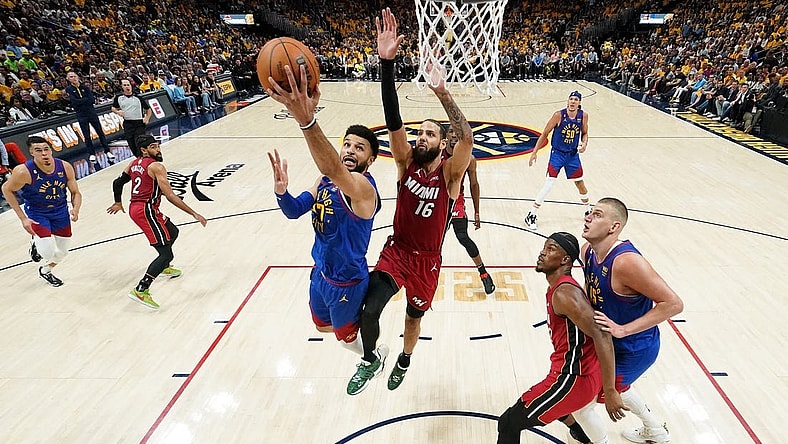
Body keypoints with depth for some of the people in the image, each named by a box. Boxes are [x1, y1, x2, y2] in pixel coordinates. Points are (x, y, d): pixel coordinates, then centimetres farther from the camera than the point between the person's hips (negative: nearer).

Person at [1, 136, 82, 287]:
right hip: (37, 213, -3)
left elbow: (75, 193, -3)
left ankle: (45, 271, 46)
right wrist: (23, 218, -11)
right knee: (49, 253, -14)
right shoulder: (24, 171, -24)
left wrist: (76, 210, -24)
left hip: (61, 211, 4)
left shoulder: (65, 167, -16)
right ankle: (36, 244, 24)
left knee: (62, 252, 14)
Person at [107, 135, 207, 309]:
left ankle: (164, 267, 50)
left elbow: (117, 182, 23)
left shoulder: (134, 163, 15)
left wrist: (118, 203, 41)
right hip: (146, 211, -10)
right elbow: (170, 196, -18)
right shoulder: (156, 166, -11)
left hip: (134, 208, 10)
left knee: (173, 232, 32)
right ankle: (140, 290, -18)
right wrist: (194, 214, -18)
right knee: (166, 254, -12)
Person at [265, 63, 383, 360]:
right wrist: (281, 190, -27)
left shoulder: (364, 187, -30)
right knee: (323, 326, 29)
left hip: (347, 282, -8)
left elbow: (335, 170, -52)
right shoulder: (325, 181, -3)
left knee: (347, 337, 17)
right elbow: (294, 210, -3)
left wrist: (306, 119, -66)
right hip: (321, 273, 8)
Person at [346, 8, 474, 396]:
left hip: (427, 261, -1)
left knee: (413, 316, 19)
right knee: (369, 310, -19)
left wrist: (443, 93, -44)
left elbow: (467, 137, -33)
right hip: (396, 251, 1)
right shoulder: (406, 163, -8)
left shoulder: (450, 173, -14)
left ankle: (403, 361, 52)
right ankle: (371, 360, 13)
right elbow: (393, 122, -21)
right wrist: (387, 63, -32)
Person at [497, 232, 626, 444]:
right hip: (582, 371, 10)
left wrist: (610, 392, -27)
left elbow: (602, 336, -30)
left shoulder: (564, 293, -24)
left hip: (573, 378, -10)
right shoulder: (558, 287, 7)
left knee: (508, 424, -3)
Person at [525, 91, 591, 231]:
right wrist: (534, 152, -11)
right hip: (557, 153, -4)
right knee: (549, 183, -13)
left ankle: (588, 210, 39)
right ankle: (531, 215, -6)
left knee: (580, 183, 16)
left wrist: (584, 143, -11)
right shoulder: (559, 115, -16)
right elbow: (545, 134, -9)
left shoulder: (583, 115, -4)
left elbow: (584, 133, 11)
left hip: (573, 155, 4)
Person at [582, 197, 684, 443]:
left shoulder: (626, 261, -34)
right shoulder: (588, 251, -8)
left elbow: (673, 303, -31)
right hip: (612, 341, 8)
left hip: (635, 348, -8)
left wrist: (623, 329, -32)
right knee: (616, 387, 32)